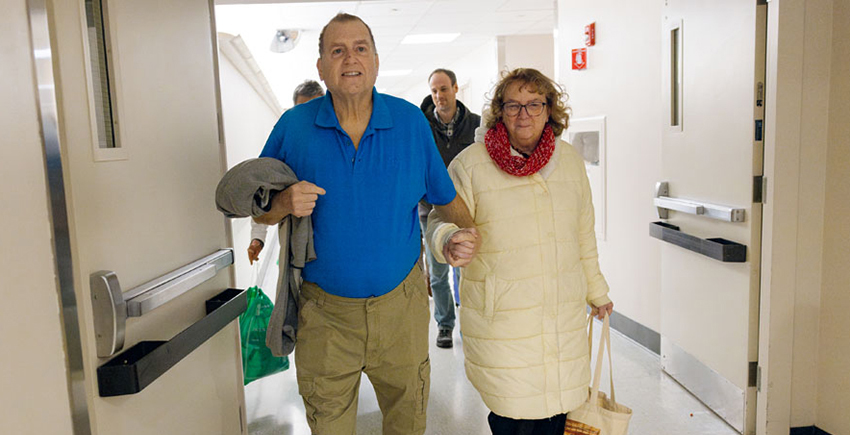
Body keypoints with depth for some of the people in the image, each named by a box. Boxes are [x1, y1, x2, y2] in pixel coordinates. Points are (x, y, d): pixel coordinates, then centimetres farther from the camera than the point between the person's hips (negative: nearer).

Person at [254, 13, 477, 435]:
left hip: (401, 303, 1)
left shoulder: (411, 122, -3)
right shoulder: (293, 127, -6)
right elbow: (259, 210, 1)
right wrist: (285, 203, -21)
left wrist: (467, 233, -15)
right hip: (324, 309, 0)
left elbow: (446, 198, 4)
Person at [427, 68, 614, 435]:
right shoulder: (470, 164, -6)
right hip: (500, 318, -3)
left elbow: (583, 233, 16)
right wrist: (451, 241, -27)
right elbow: (440, 221, -3)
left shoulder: (569, 160, 8)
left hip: (564, 315, 4)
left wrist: (596, 291, 22)